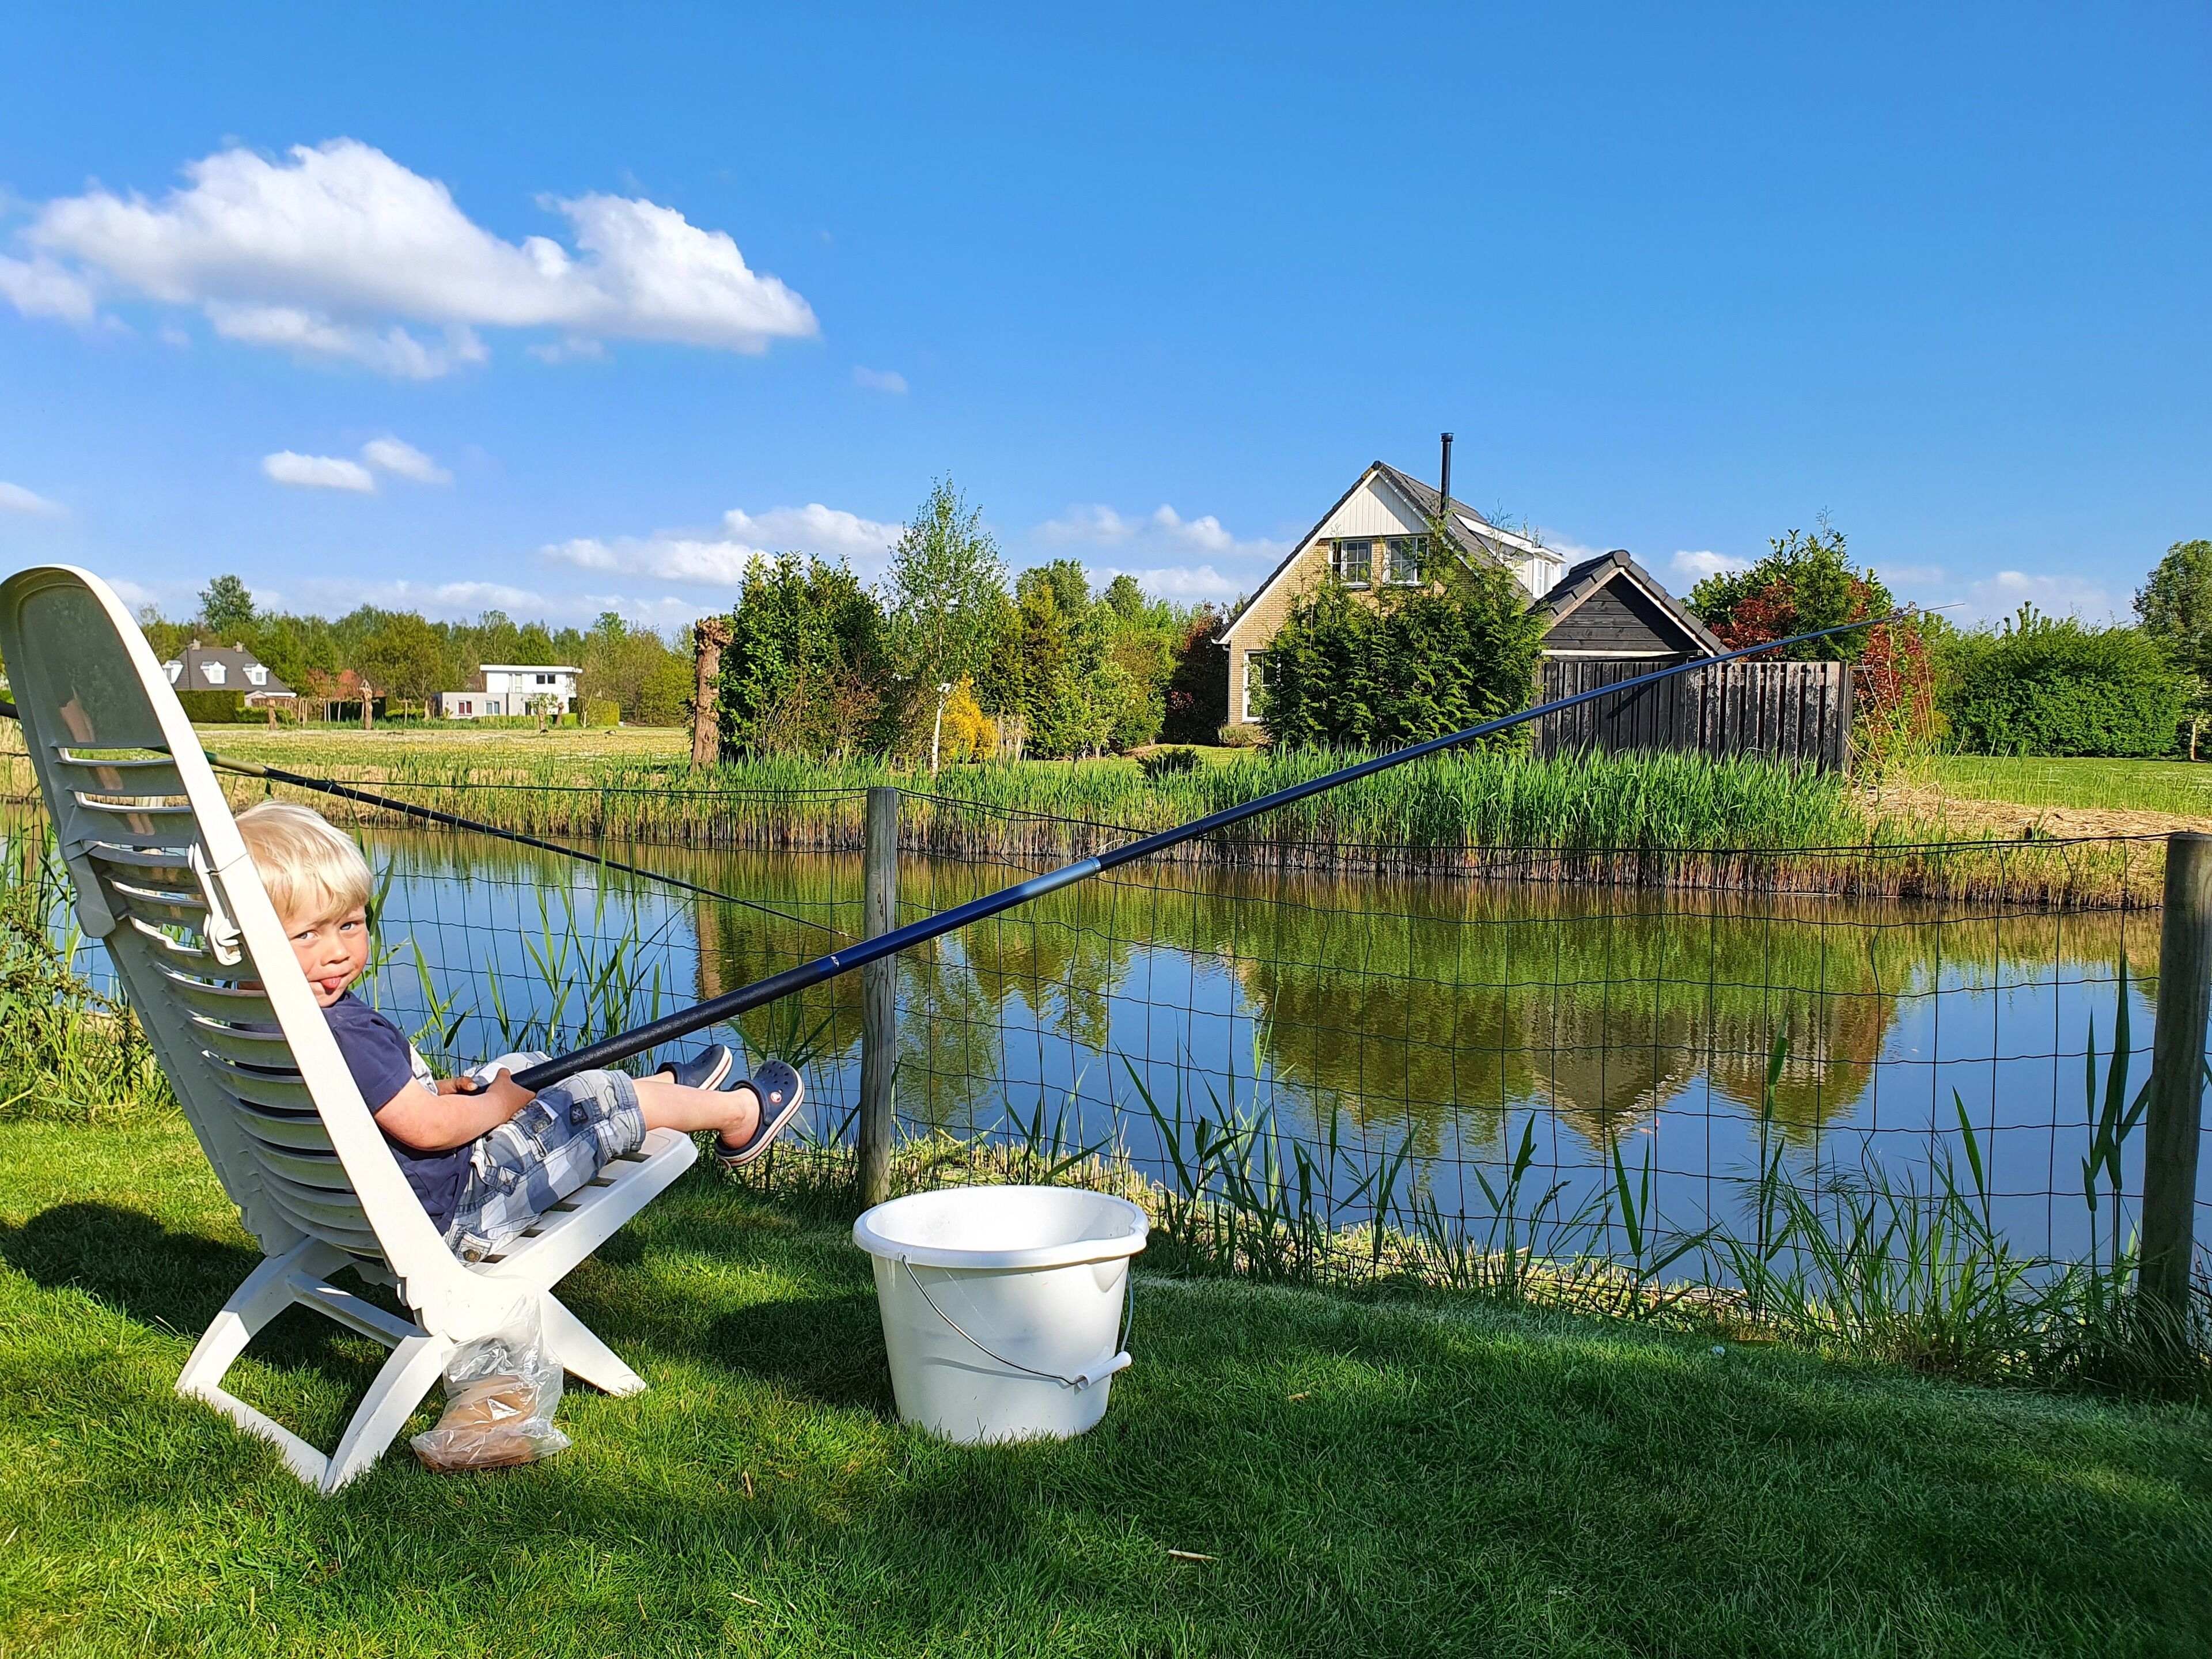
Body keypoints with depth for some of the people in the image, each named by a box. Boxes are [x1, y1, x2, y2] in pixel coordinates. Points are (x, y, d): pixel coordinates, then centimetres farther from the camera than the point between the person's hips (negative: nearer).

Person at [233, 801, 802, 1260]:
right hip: (450, 1210, -10)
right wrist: (498, 1104, -12)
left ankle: (667, 1086, 45)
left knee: (525, 1069, 24)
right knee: (605, 1102, 3)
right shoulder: (340, 1033, -35)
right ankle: (739, 1113, 27)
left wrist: (437, 1089, 5)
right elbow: (428, 1129, -31)